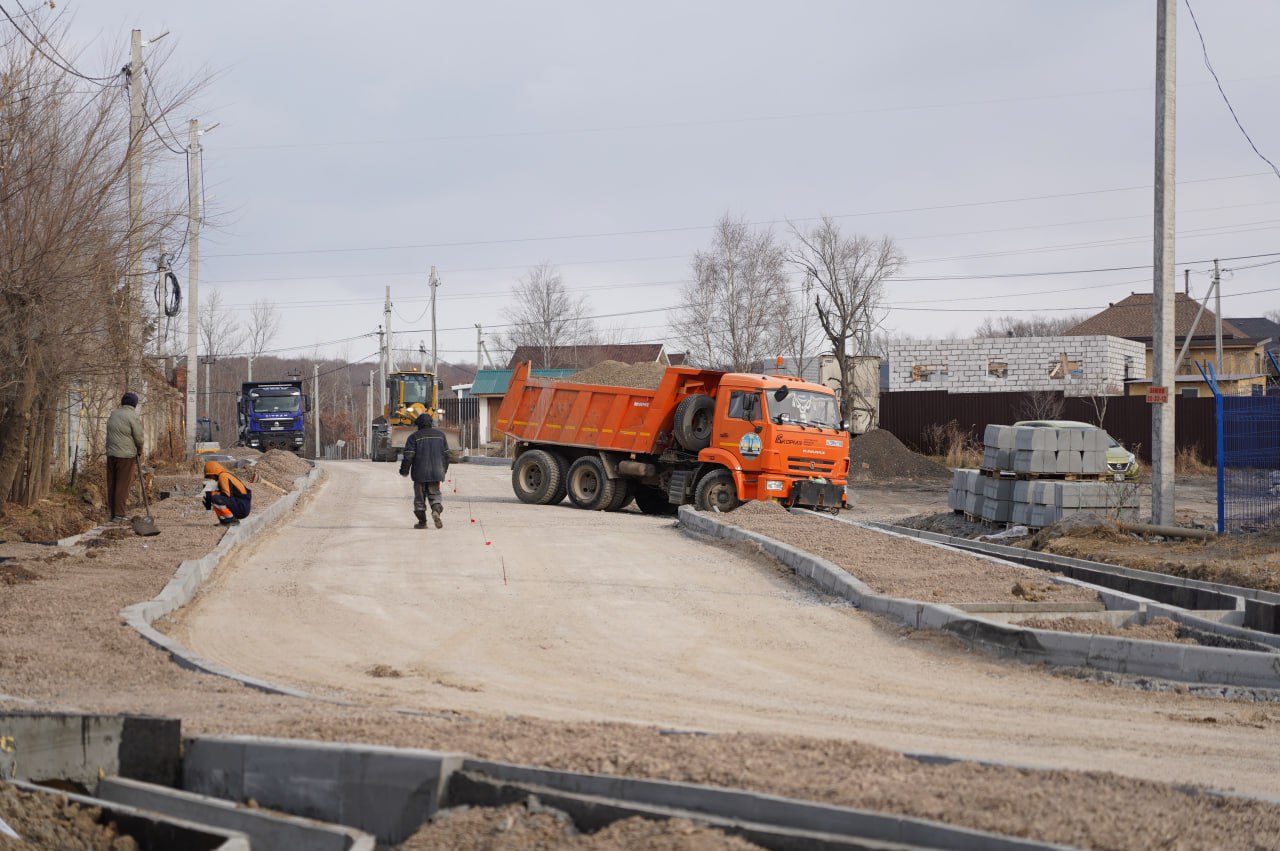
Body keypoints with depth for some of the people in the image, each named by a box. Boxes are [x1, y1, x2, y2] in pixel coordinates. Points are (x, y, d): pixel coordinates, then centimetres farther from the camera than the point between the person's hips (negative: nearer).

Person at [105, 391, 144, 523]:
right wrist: (140, 450, 9)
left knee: (112, 484, 10)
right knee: (123, 485, -2)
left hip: (111, 454, 6)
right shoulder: (133, 416, -11)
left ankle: (112, 512, 15)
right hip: (126, 455, -6)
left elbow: (110, 433, 11)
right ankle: (119, 514, -4)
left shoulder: (114, 414, 10)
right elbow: (138, 437, -11)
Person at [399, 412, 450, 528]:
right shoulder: (440, 435, 7)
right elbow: (446, 454, 13)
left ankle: (422, 522, 9)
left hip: (420, 473, -3)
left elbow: (408, 456, -9)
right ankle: (436, 510, -21)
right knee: (434, 495, 9)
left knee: (420, 497, 7)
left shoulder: (414, 437, -6)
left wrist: (404, 471, 3)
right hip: (436, 473, 3)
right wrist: (444, 469, 25)